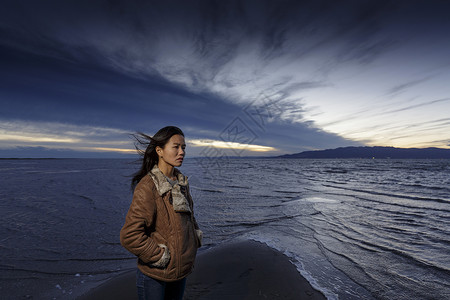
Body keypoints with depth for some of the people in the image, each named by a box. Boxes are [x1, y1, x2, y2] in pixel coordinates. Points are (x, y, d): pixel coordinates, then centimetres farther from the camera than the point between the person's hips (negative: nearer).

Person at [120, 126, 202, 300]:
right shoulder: (147, 187, -23)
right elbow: (129, 236, -24)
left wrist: (196, 238, 6)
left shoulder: (181, 182, 0)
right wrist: (161, 257, -18)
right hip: (154, 274, -7)